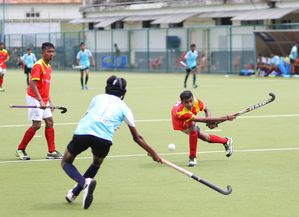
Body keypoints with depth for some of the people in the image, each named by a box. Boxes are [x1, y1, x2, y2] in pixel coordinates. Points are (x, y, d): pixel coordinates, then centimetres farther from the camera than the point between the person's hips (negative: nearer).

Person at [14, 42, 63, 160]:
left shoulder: (48, 67, 12)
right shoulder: (38, 65, -16)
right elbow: (33, 84, -24)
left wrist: (49, 101, 18)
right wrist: (40, 101, -32)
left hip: (43, 99, 9)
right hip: (34, 98, -9)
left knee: (49, 122, 5)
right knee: (36, 125, -10)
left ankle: (51, 152, 8)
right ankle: (20, 150, 1)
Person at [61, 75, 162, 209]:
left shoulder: (97, 98, 25)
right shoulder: (124, 108, 22)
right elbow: (136, 138, 27)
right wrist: (153, 153, 37)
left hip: (81, 132, 0)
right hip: (104, 138, 0)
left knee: (66, 162, 20)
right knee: (97, 163, 34)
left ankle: (85, 182, -9)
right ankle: (74, 193, 29)